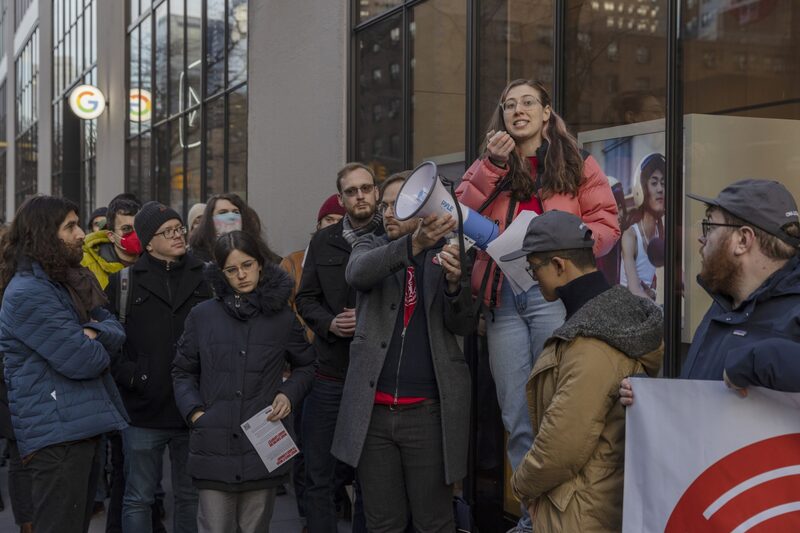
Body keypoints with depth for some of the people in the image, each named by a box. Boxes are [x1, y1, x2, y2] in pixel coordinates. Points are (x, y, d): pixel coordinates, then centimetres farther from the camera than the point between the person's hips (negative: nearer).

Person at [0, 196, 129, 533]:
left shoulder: (70, 282, 15)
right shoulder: (27, 293, -16)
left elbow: (116, 331, 9)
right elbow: (83, 362, -20)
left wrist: (94, 332, -13)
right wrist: (99, 347, 2)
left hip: (81, 425, 10)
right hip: (57, 433, -10)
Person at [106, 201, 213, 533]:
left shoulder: (206, 278, 4)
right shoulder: (124, 281, 1)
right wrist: (129, 375, -10)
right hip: (144, 412, -1)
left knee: (190, 496, 14)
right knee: (138, 499, 7)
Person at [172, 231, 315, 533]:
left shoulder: (282, 317, 5)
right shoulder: (202, 316, 3)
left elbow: (305, 366, 19)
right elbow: (183, 372, 12)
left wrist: (289, 394, 0)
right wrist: (194, 411, -3)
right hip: (214, 446, -1)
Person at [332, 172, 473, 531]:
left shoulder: (448, 252, 4)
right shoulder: (372, 247, 8)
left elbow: (462, 326, -3)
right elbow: (358, 273, -17)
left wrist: (454, 282, -24)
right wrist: (414, 242, -34)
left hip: (428, 410, -2)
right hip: (373, 408, 2)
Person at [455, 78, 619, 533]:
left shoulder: (577, 164, 11)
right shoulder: (489, 167, 18)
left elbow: (606, 223, 2)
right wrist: (493, 165, -6)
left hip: (553, 292, -3)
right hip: (502, 297, 3)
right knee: (517, 417, 5)